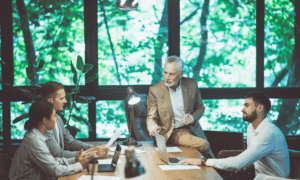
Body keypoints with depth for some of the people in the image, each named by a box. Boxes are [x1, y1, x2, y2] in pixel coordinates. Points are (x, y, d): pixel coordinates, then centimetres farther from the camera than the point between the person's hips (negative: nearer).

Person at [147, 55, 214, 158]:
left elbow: (200, 107, 13)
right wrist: (151, 126, -26)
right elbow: (151, 117, -2)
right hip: (171, 133, -3)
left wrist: (193, 118, -9)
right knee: (203, 145, -26)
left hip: (191, 129, 4)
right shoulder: (155, 91, -6)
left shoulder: (191, 84, 1)